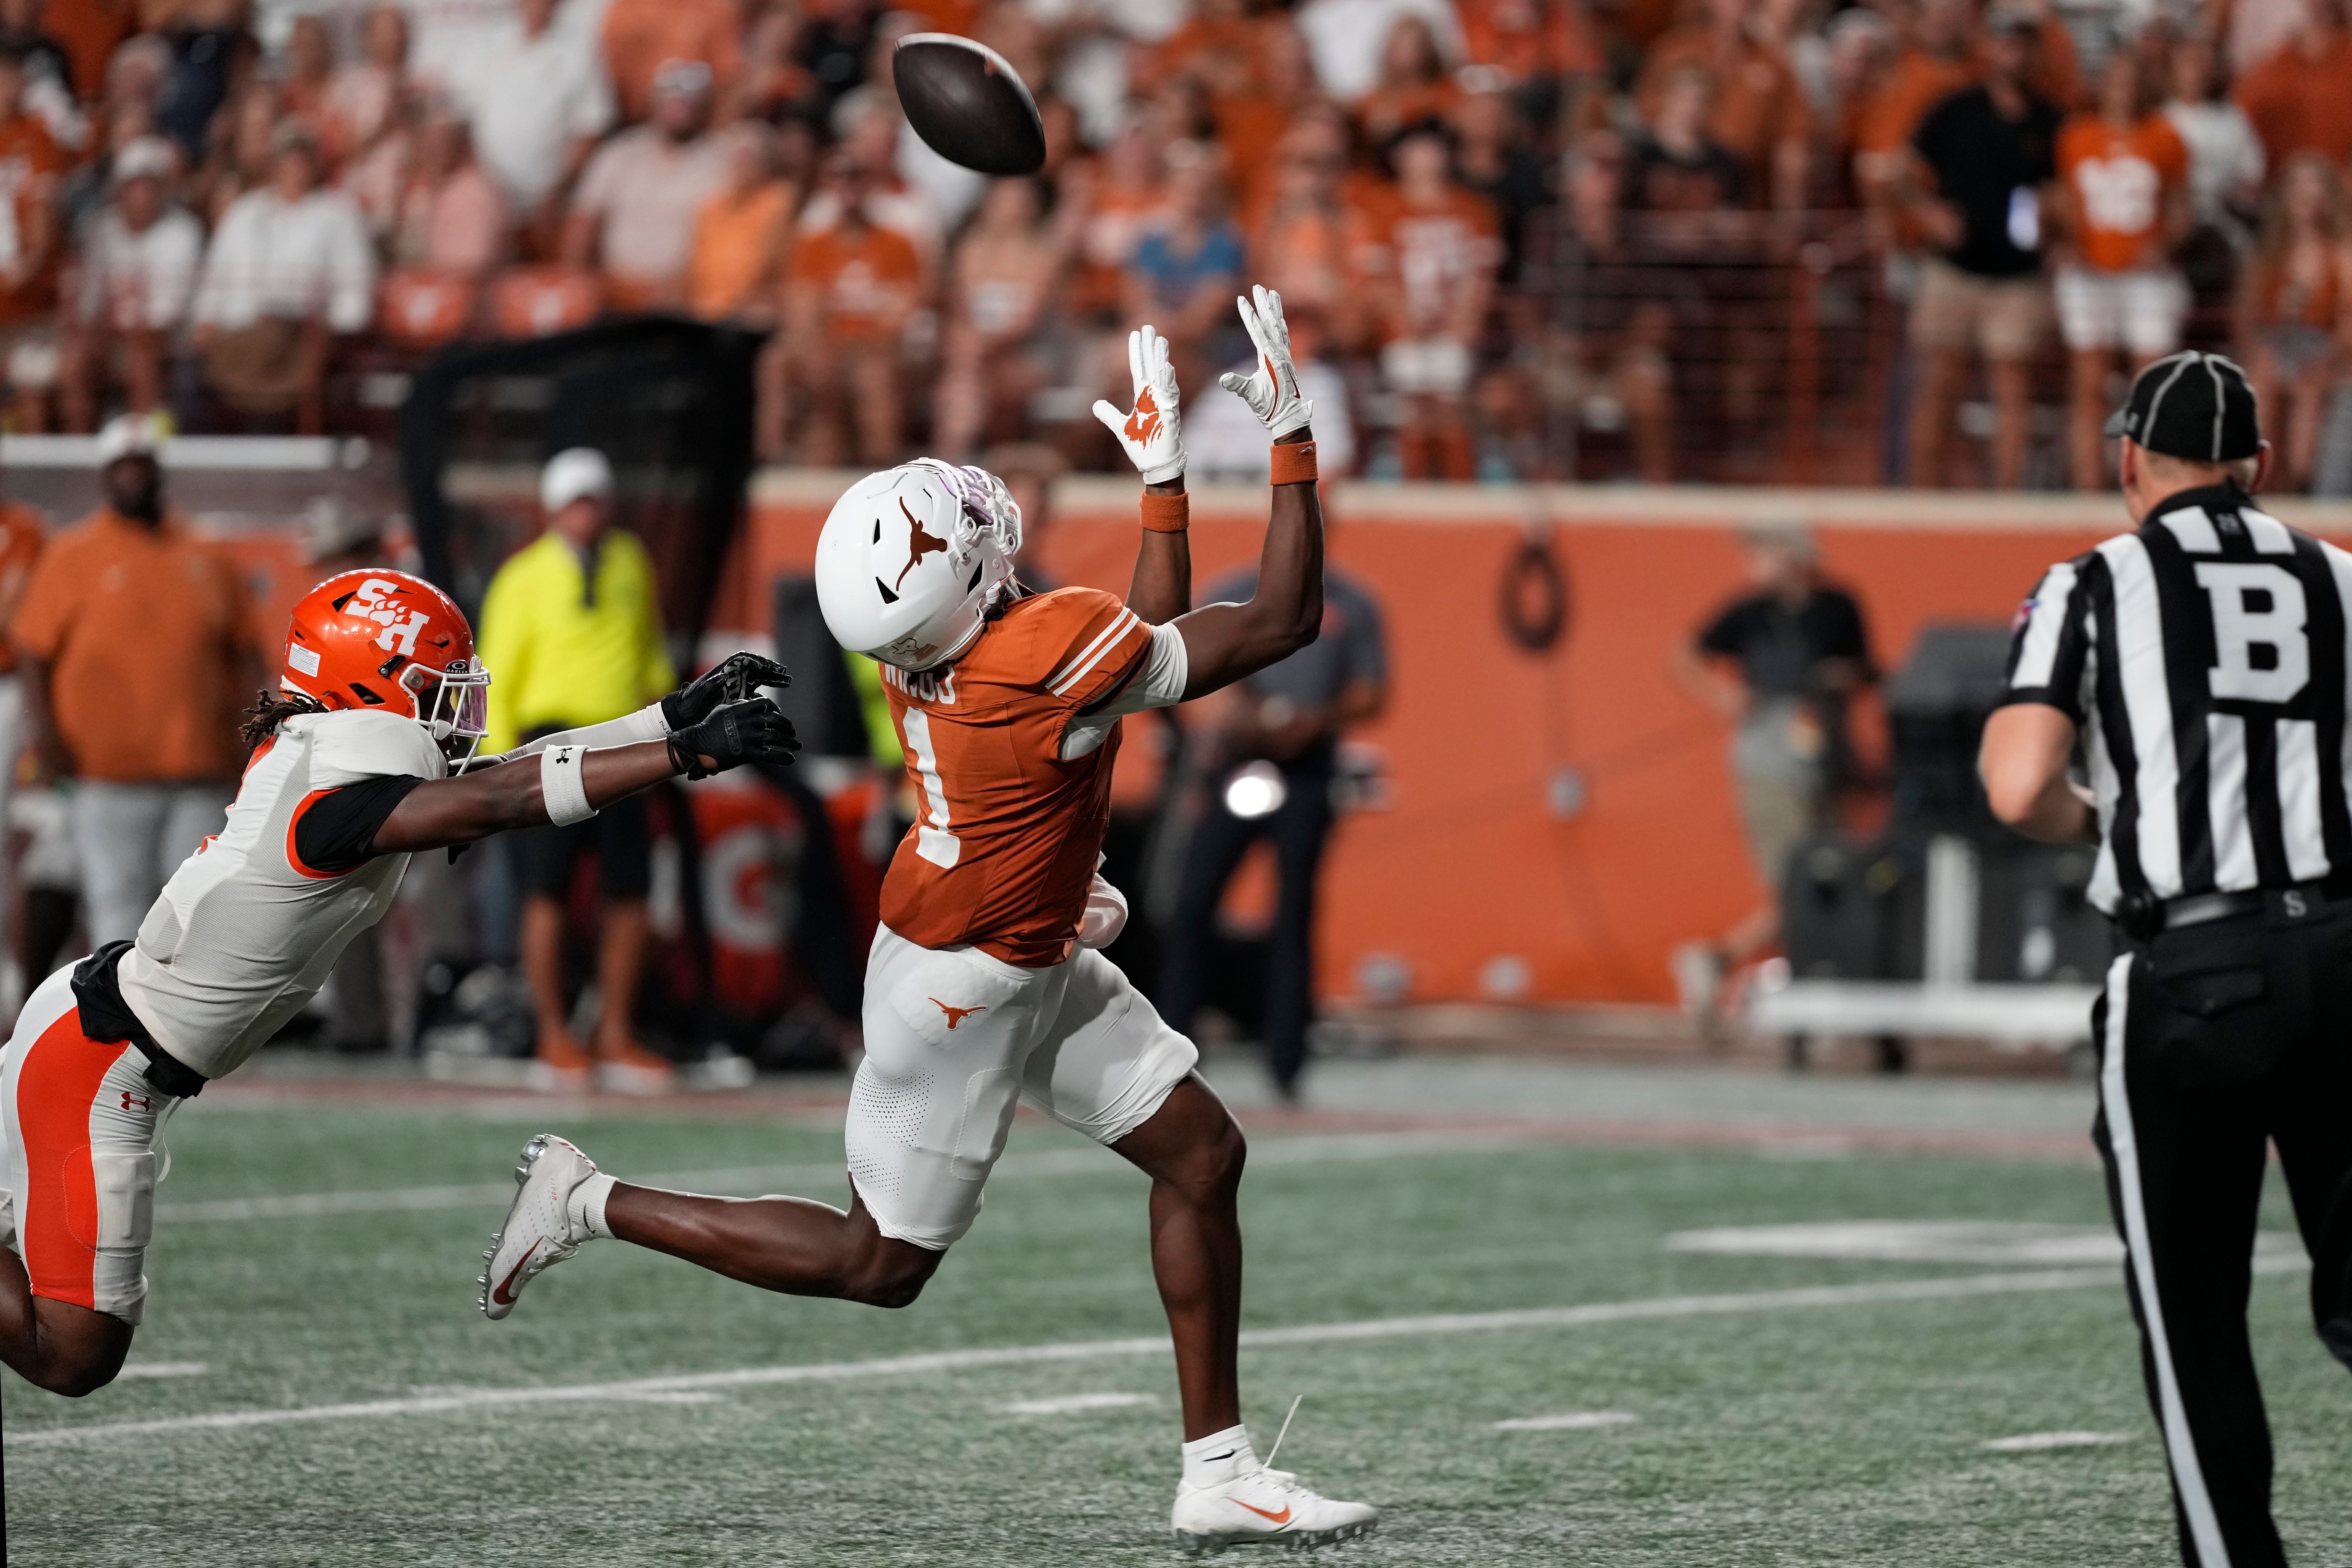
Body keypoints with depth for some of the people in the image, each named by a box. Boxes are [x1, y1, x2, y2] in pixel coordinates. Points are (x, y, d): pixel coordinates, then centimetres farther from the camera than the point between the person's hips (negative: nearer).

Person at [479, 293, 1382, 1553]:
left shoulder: (926, 645, -9)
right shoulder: (1058, 655, -34)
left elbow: (1150, 647, 10)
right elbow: (1281, 624, -23)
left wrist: (1162, 475, 9)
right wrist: (1292, 435, -21)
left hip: (1036, 967, 8)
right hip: (960, 996, -8)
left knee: (1201, 1155, 8)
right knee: (881, 1265, 8)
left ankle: (1218, 1473, 13)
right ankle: (595, 1204, 15)